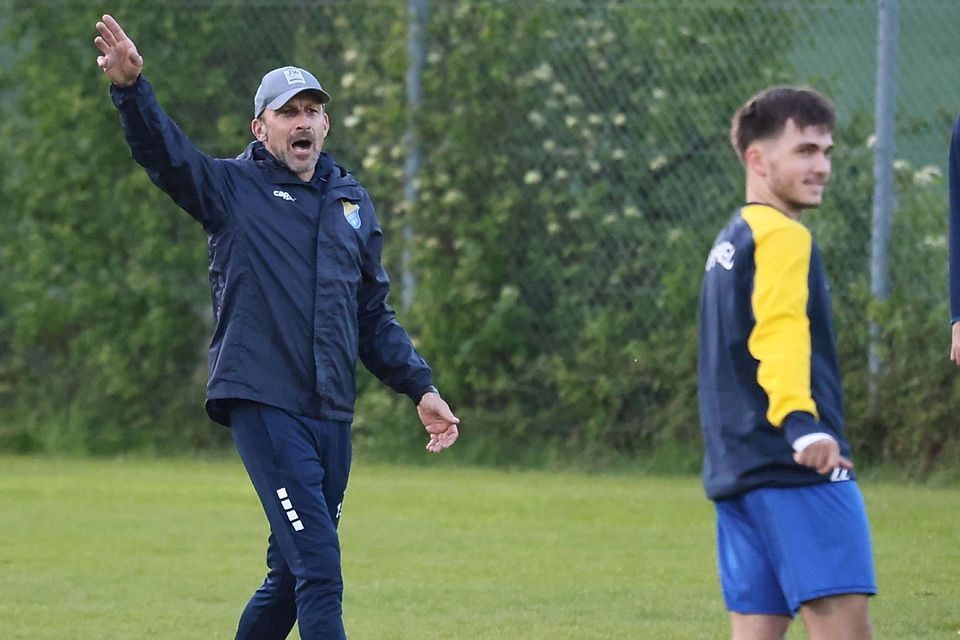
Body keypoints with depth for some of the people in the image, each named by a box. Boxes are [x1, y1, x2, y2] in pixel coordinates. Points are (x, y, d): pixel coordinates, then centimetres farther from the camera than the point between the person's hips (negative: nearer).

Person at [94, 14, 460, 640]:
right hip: (262, 403, -6)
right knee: (319, 570, -14)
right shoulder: (233, 188, 3)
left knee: (292, 576, 10)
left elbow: (374, 317, 23)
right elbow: (165, 152, -15)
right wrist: (131, 88, -34)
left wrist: (421, 388, 15)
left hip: (331, 414, 6)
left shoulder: (353, 203, 18)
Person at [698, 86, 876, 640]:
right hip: (798, 469, -10)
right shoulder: (782, 236, -8)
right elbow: (780, 333, -23)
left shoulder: (731, 241, 21)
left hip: (736, 467, 10)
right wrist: (801, 422, -36)